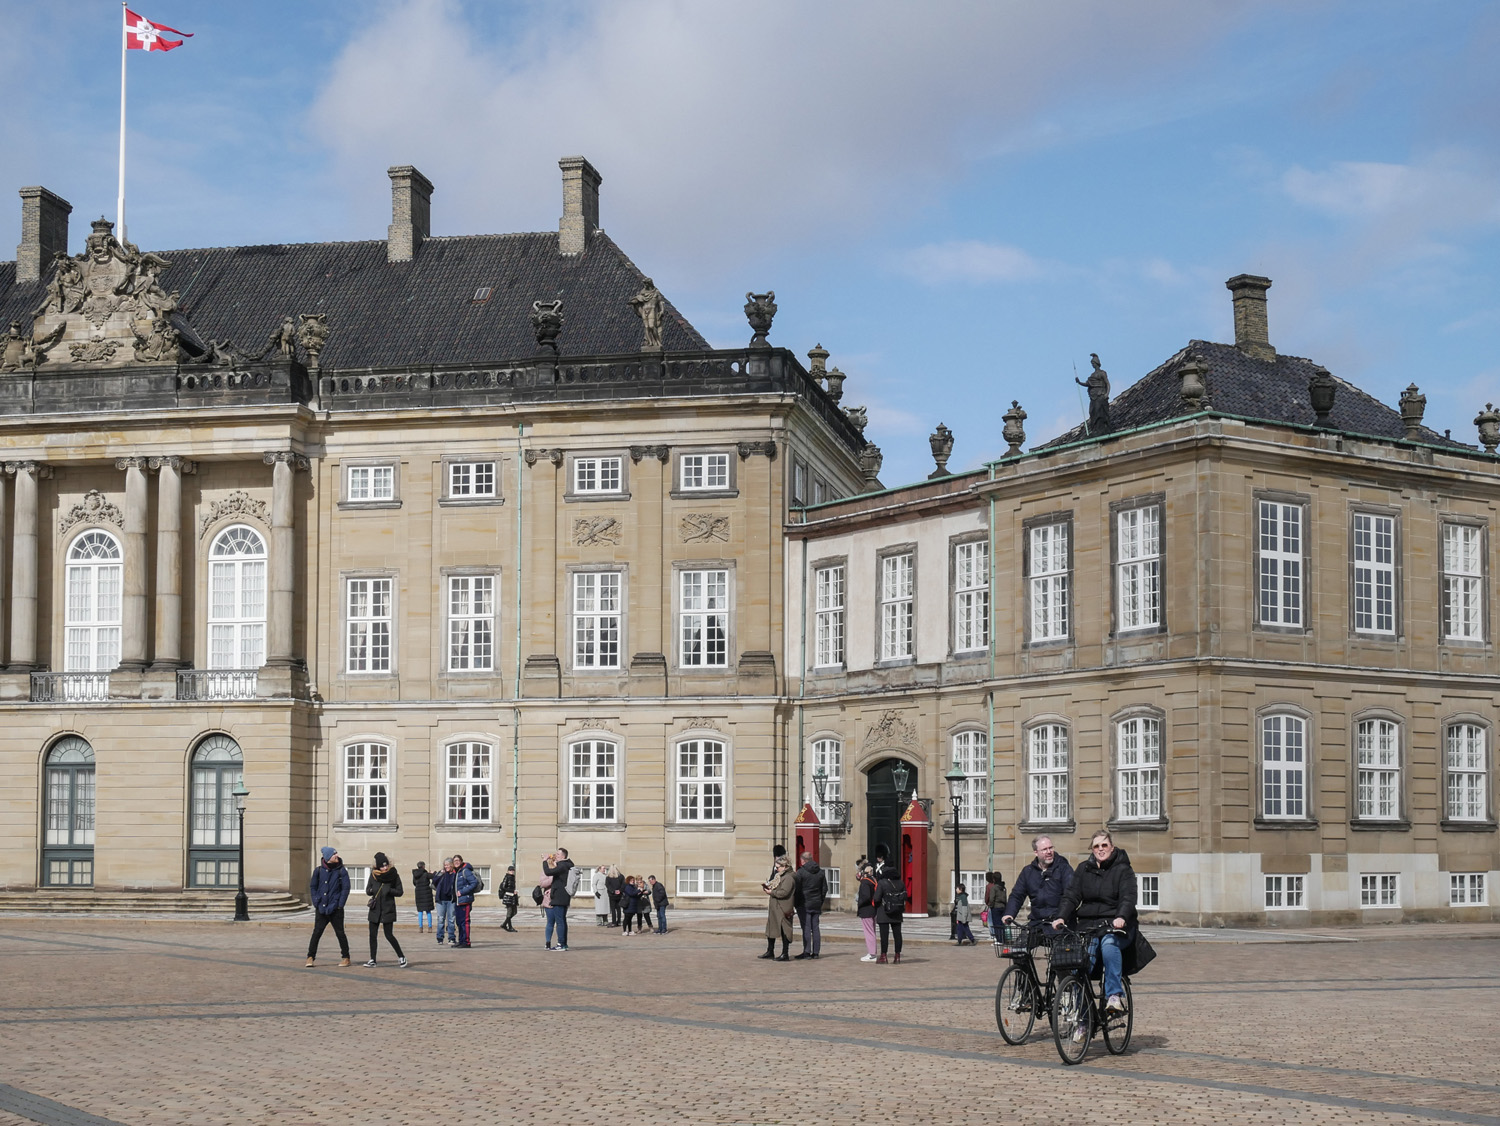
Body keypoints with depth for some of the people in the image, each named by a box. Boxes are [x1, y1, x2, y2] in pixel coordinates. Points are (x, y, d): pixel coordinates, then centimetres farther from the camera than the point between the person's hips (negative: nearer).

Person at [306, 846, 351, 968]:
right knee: (316, 933, -2)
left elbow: (345, 888, -2)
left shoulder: (341, 871, -3)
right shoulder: (319, 870, 2)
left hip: (335, 909, -1)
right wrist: (316, 902, 1)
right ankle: (310, 957, 4)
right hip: (321, 908, 1)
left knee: (340, 933, 4)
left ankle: (346, 958, 14)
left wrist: (340, 905, -8)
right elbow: (312, 887, 10)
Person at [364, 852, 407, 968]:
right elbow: (367, 890, 9)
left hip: (388, 909, -4)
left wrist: (389, 891, -20)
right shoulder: (373, 875, 3)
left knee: (389, 935, -6)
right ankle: (372, 960, 9)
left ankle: (401, 957, 9)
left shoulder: (394, 875, -6)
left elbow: (400, 892, -4)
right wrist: (371, 891, -13)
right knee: (372, 935, 2)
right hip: (375, 909, 4)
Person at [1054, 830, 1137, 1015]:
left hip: (1116, 925, -3)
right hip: (1088, 925, 3)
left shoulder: (1123, 870, 2)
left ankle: (1115, 995, -33)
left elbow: (1128, 898, -12)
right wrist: (1062, 917, -15)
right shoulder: (1084, 869, 13)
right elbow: (1071, 896, 4)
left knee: (1109, 943, -37)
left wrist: (1121, 917, -33)